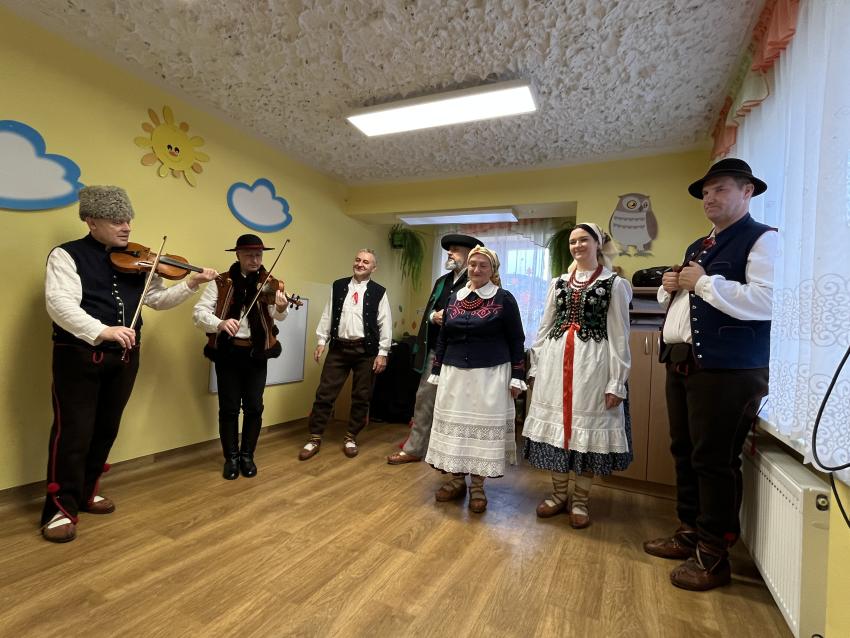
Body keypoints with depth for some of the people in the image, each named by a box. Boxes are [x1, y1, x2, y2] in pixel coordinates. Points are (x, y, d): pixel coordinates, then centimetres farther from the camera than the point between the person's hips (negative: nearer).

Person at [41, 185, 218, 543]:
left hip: (124, 357, 6)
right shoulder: (66, 256, -6)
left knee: (106, 430, 14)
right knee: (73, 432, 0)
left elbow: (158, 299, 9)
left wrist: (190, 284, -6)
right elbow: (60, 305, -20)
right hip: (79, 356, -5)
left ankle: (86, 493, 31)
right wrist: (101, 330, -34)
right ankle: (60, 508, 14)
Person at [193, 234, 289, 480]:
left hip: (256, 353, 1)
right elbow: (199, 312, -7)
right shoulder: (221, 282, 0)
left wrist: (281, 308, -40)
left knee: (254, 407, 6)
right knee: (229, 407, 6)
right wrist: (220, 323, -28)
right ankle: (231, 457, 24)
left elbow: (277, 316, -15)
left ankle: (247, 455, 25)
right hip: (227, 351, 0)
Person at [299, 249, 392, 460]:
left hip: (365, 350, -1)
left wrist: (382, 353, -6)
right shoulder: (338, 286, 7)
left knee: (361, 396, 8)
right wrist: (321, 341, 3)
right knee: (324, 393, 2)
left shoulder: (379, 292, -1)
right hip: (338, 347, 2)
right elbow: (328, 315, 8)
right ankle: (315, 438, 15)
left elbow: (385, 324, -2)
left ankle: (351, 438, 25)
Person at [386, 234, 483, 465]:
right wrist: (434, 316, -6)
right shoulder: (442, 281, 16)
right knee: (424, 400, 13)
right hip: (435, 351, 7)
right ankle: (414, 449, 26)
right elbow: (428, 311, 14)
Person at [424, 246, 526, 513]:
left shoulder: (504, 299, -3)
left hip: (489, 376, -4)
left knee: (483, 426, 3)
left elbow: (516, 341, -2)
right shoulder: (454, 298, 9)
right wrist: (436, 372, 11)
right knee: (454, 423, 9)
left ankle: (477, 486, 18)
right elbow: (442, 338, 13)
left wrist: (517, 377, -7)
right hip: (454, 374, 4)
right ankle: (456, 480, 25)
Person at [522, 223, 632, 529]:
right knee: (555, 424, 8)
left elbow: (619, 336, -2)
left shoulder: (614, 283, 1)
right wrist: (536, 368, 9)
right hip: (555, 360, 4)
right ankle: (559, 493, 26)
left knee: (587, 427, 3)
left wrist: (617, 382, -7)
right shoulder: (558, 283, 12)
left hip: (593, 362, -3)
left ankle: (580, 499, 22)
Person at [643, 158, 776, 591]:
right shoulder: (697, 247, 21)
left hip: (727, 370, -8)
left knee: (715, 460, -1)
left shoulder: (762, 239, -6)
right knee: (685, 453, 15)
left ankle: (713, 555, 15)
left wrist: (704, 283, -16)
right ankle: (689, 533, 31)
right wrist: (669, 287, 7)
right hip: (682, 364, 9)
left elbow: (765, 302, -22)